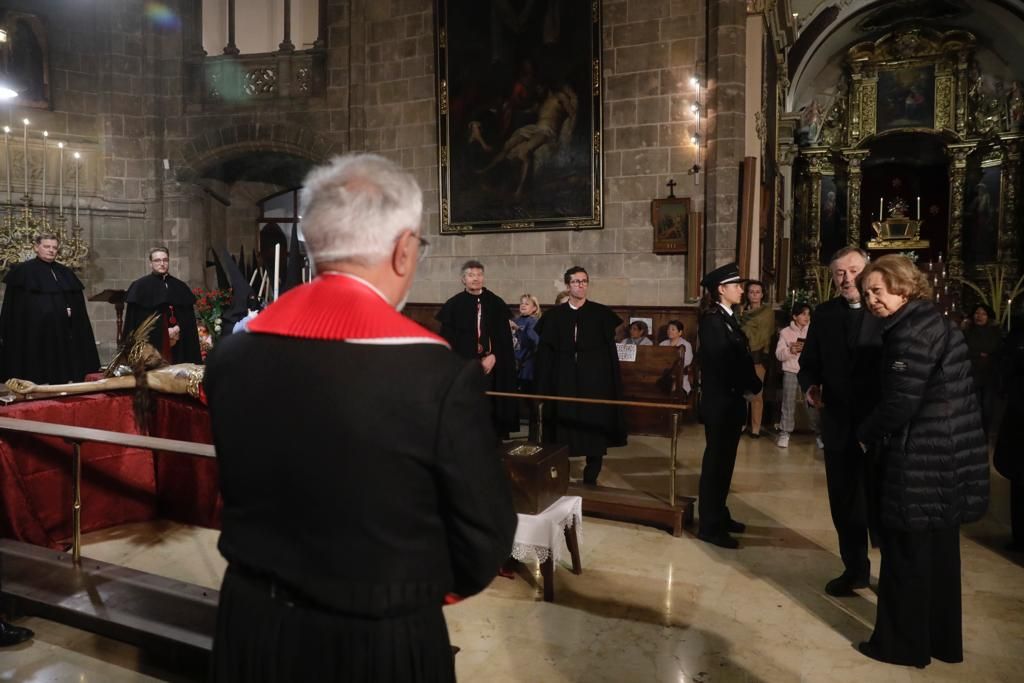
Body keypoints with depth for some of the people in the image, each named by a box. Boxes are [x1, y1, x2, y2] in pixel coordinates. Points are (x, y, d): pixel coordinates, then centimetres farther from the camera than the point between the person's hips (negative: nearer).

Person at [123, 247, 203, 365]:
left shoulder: (180, 287, 13)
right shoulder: (140, 286, 1)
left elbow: (188, 318, 9)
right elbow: (137, 320, -5)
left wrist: (178, 329, -9)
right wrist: (164, 331, -10)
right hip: (151, 344, -4)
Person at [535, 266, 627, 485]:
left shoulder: (601, 313, 2)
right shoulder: (554, 315, 5)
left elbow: (610, 350, 1)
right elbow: (545, 353, 4)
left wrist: (613, 384, -4)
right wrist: (543, 387, -1)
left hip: (595, 379, -1)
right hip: (564, 380, 1)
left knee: (594, 428, 3)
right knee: (564, 430, 3)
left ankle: (591, 478, 14)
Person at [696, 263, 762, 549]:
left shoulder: (728, 319, 13)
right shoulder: (712, 321, -15)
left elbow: (740, 358, 9)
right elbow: (725, 363, -20)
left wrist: (751, 386, -7)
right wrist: (751, 386, -8)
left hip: (732, 401, 9)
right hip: (720, 402, -9)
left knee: (724, 461, 16)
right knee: (716, 462, -2)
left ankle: (719, 515, 28)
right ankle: (709, 526, 6)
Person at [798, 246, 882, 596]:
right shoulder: (824, 314, 6)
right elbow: (809, 362, 8)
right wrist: (810, 385, -12)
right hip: (839, 423, 4)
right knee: (845, 503, 15)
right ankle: (855, 568, 33)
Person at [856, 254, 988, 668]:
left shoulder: (912, 331, -18)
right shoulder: (929, 321, 12)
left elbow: (900, 402, -22)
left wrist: (866, 435, -5)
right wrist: (876, 434, 12)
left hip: (922, 459, -10)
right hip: (946, 455, 10)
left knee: (907, 552, 3)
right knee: (937, 551, 19)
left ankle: (902, 642, 16)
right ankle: (941, 638, 31)